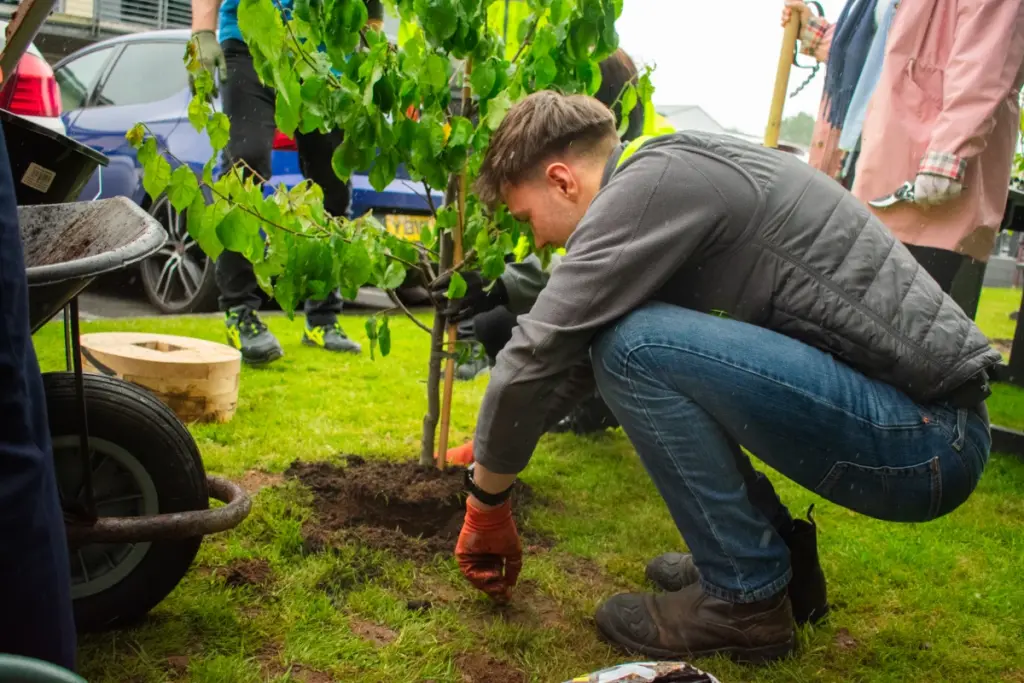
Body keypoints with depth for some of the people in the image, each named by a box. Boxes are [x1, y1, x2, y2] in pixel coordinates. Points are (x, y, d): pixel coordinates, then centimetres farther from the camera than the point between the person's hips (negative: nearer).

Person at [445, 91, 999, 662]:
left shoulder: (654, 181, -16)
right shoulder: (672, 171, 13)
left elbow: (537, 355, -16)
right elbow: (578, 350, 19)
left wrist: (487, 501, -1)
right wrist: (493, 446, 24)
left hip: (927, 439, -9)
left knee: (636, 347, -20)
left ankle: (746, 597, -3)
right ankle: (779, 560, 16)